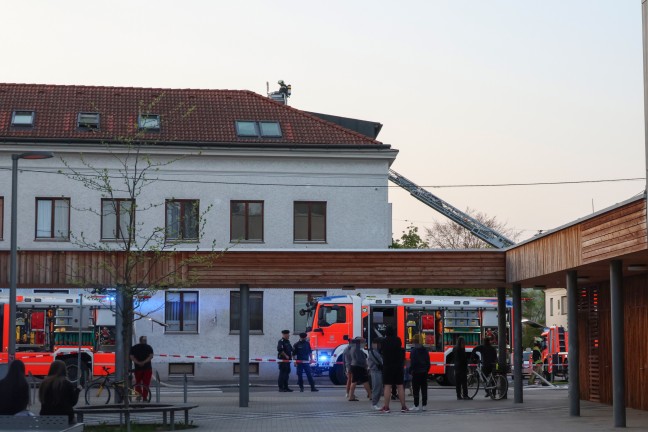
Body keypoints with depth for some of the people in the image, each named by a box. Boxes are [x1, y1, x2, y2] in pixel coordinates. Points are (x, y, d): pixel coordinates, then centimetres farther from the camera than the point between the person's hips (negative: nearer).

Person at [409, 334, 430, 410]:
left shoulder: (413, 350, -11)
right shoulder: (425, 350, 6)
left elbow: (412, 363, -14)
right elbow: (428, 362, 9)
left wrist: (410, 371, -4)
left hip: (416, 372, -5)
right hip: (424, 372, 5)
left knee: (416, 390, 0)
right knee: (424, 389, 8)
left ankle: (416, 405, -1)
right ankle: (424, 405, 7)